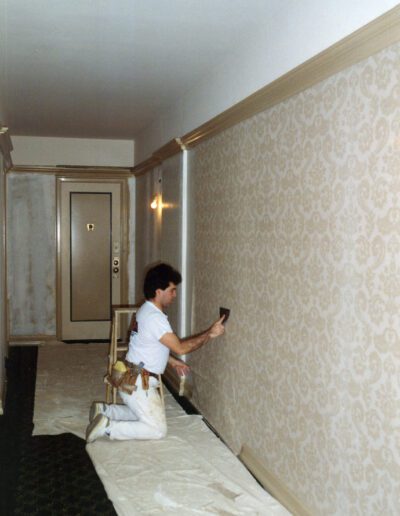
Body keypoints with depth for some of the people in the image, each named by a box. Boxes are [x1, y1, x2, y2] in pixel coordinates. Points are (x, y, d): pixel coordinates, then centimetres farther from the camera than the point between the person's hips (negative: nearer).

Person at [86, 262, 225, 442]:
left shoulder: (147, 310, 8)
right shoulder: (155, 318, -24)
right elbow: (181, 347, -23)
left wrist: (172, 361, 19)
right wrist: (209, 334, -18)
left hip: (132, 379, 10)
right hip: (138, 383, -10)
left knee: (142, 414, 27)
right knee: (158, 430, -2)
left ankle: (104, 410, 18)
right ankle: (107, 427, -7)